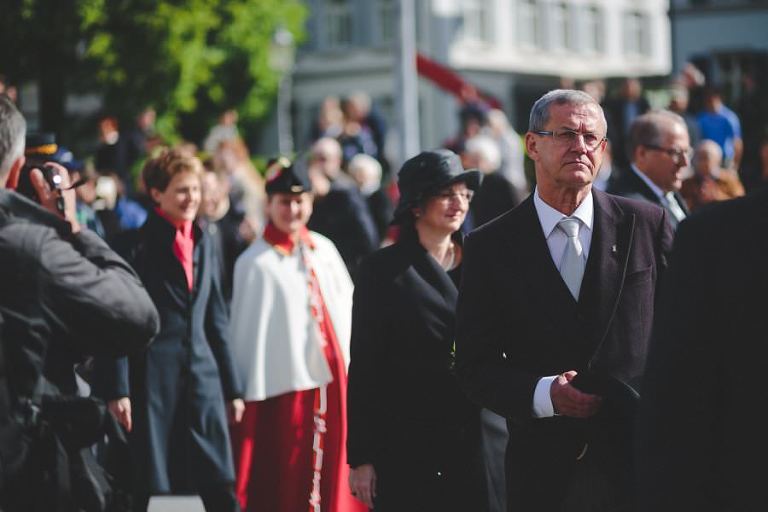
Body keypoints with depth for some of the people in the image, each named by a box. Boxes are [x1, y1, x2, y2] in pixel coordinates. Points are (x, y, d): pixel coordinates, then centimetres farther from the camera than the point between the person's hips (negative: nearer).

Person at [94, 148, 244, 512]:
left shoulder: (202, 244, 16)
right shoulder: (136, 245, -3)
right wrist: (117, 389, -14)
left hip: (203, 376, 5)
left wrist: (232, 387, 16)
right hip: (150, 377, -5)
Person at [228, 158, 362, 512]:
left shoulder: (323, 249, 6)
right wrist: (250, 395, -6)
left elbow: (345, 309, 11)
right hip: (287, 386, -5)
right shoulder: (255, 263, -9)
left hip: (334, 381, 5)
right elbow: (247, 334, -7)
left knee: (332, 478, 11)